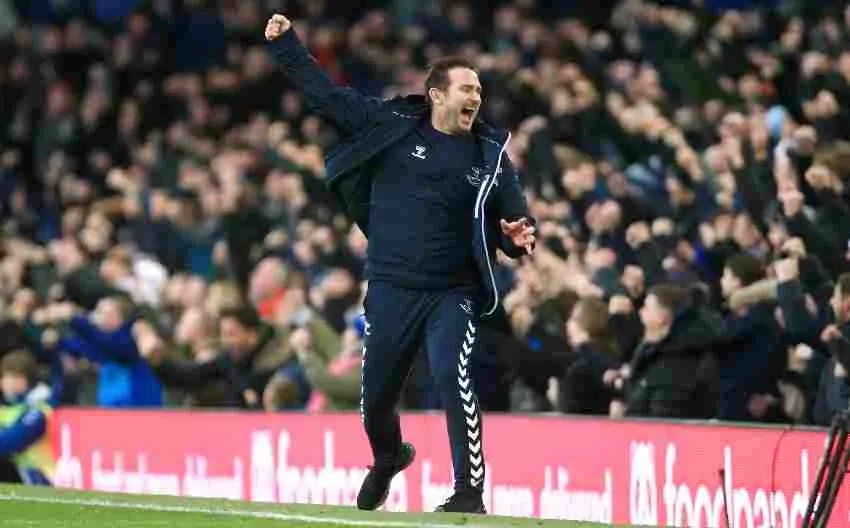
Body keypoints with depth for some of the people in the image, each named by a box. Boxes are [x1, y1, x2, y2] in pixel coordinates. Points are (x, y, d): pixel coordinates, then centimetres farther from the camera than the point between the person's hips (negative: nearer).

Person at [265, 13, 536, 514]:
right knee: (376, 396, 12)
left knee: (453, 378, -23)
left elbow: (515, 218, 1)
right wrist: (285, 43, 2)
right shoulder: (390, 124, -1)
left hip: (453, 292, -1)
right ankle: (388, 459, 46)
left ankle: (470, 492, -17)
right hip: (391, 289, 1)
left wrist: (520, 236, -23)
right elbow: (326, 93, 4)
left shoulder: (489, 154, 1)